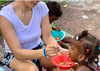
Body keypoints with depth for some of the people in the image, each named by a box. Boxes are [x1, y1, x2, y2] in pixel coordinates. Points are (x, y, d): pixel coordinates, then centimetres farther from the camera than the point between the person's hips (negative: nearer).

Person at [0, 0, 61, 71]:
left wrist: (57, 48, -31)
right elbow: (17, 52, -28)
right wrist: (44, 52, -44)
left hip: (38, 50, 4)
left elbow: (48, 37, -9)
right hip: (15, 55, -4)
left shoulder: (41, 7, -14)